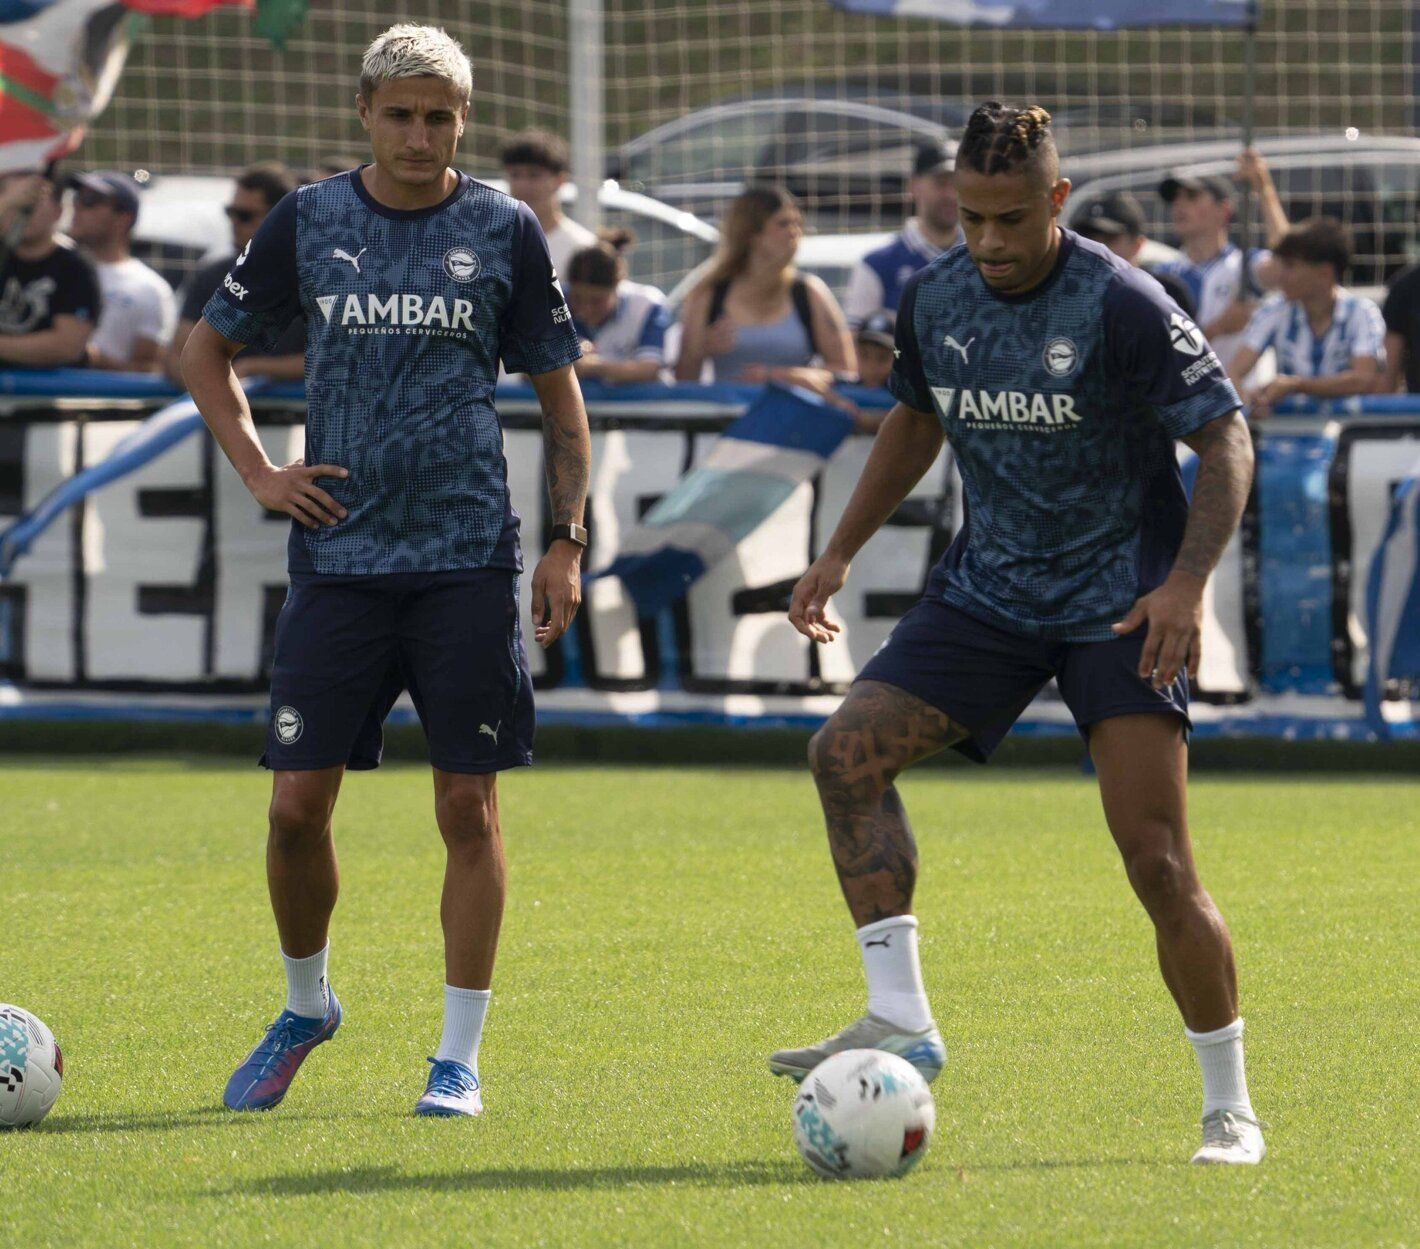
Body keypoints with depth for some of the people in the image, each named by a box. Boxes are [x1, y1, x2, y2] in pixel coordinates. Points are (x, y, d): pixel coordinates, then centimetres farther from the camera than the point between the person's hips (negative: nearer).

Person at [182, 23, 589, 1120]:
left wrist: (567, 541, 3)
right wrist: (258, 470, 5)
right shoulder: (308, 223, 5)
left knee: (469, 804, -2)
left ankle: (460, 1057, 6)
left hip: (468, 561, -1)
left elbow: (559, 391, 10)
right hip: (339, 556, 1)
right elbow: (208, 350, 17)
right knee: (298, 802, -2)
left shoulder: (504, 230, 4)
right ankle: (306, 1006, 23)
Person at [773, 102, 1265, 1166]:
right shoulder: (935, 301, 2)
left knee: (1156, 858, -13)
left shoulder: (1120, 305, -15)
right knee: (846, 752, -13)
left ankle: (1230, 1108, -2)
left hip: (1122, 606, -6)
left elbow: (1226, 438, -13)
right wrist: (841, 551, 15)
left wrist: (1187, 581, -25)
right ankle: (901, 1019, -11)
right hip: (988, 591, 6)